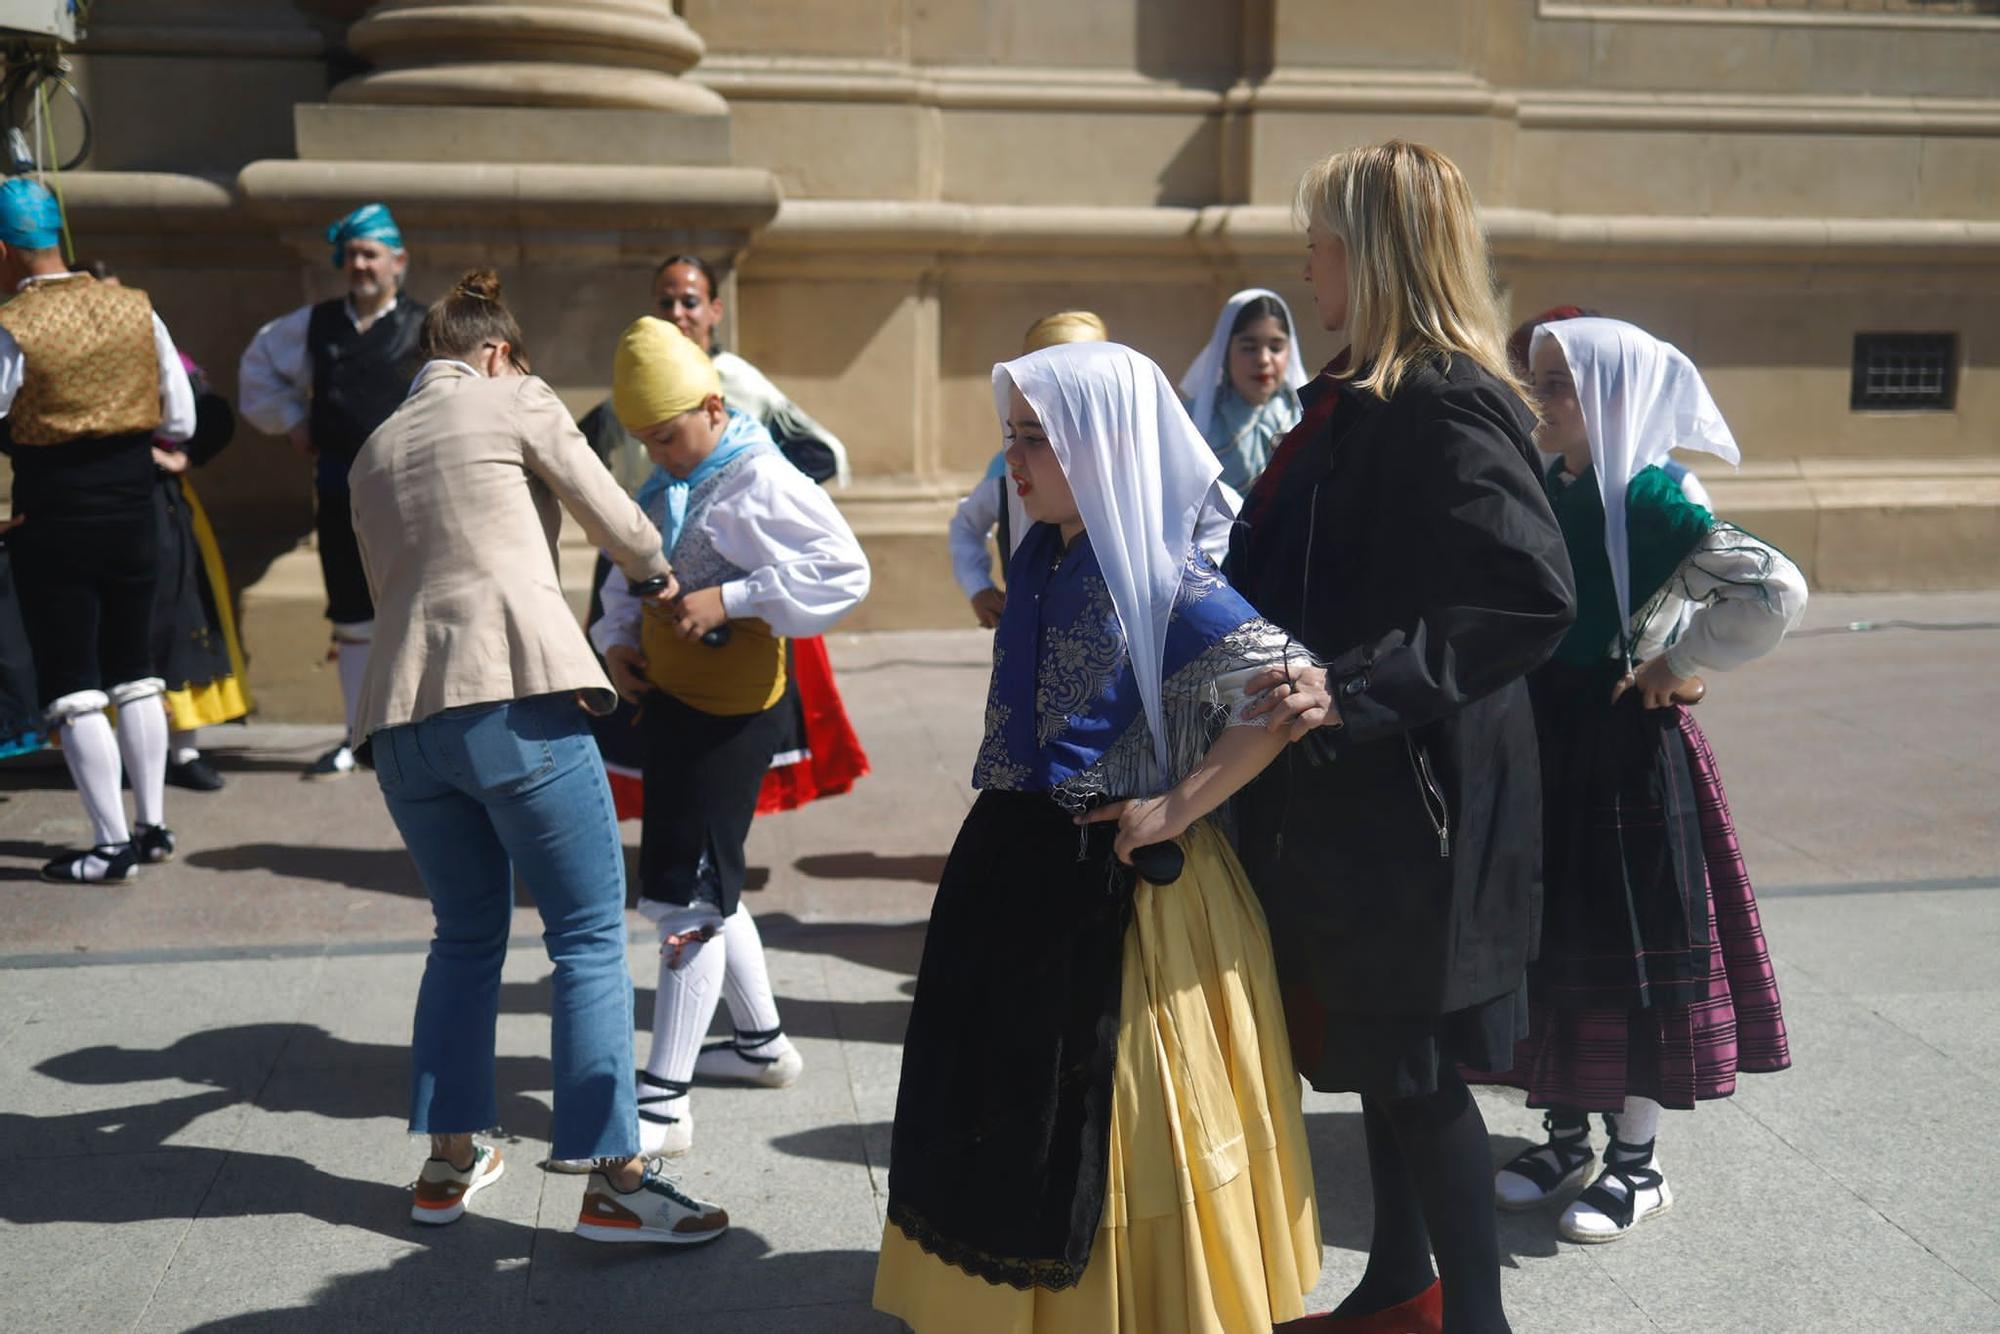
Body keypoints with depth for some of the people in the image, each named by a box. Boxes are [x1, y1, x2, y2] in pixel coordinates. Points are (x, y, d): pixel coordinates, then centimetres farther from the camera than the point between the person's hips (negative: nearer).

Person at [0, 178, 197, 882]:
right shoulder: (136, 309, 0)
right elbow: (181, 420, 4)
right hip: (133, 510, 5)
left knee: (70, 684, 3)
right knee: (133, 668, 17)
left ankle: (112, 844, 5)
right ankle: (152, 825, 23)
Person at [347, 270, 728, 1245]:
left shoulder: (373, 452, 24)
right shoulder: (514, 401, 6)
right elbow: (615, 522, 9)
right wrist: (664, 575, 30)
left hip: (403, 713, 7)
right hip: (515, 697, -7)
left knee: (465, 934, 20)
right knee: (589, 936, -2)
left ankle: (448, 1161, 24)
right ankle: (614, 1182, -2)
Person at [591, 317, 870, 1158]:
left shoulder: (762, 482, -16)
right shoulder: (666, 483, 10)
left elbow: (846, 573, -22)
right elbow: (629, 570, 22)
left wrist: (730, 599, -27)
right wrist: (617, 639, 2)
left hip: (731, 709, -9)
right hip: (668, 698, 10)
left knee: (687, 893, -7)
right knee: (707, 879, 19)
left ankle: (664, 1102, 1)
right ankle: (762, 1041, 37)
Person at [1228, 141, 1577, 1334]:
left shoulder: (1446, 405, -19)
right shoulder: (1363, 390, 10)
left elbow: (1535, 595, -29)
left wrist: (1356, 687, -31)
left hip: (1414, 798, -10)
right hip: (1354, 787, 10)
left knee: (1416, 1069, 3)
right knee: (1380, 1056, 19)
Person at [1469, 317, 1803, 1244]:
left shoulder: (1649, 499, -15)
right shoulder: (1541, 490, 5)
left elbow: (1775, 592, -24)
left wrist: (1677, 662, -14)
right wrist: (1524, 691, 6)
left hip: (1625, 747, -7)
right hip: (1543, 742, 7)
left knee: (1631, 938, 4)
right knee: (1553, 934, 13)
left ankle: (1636, 1163, 19)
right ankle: (1567, 1138, 28)